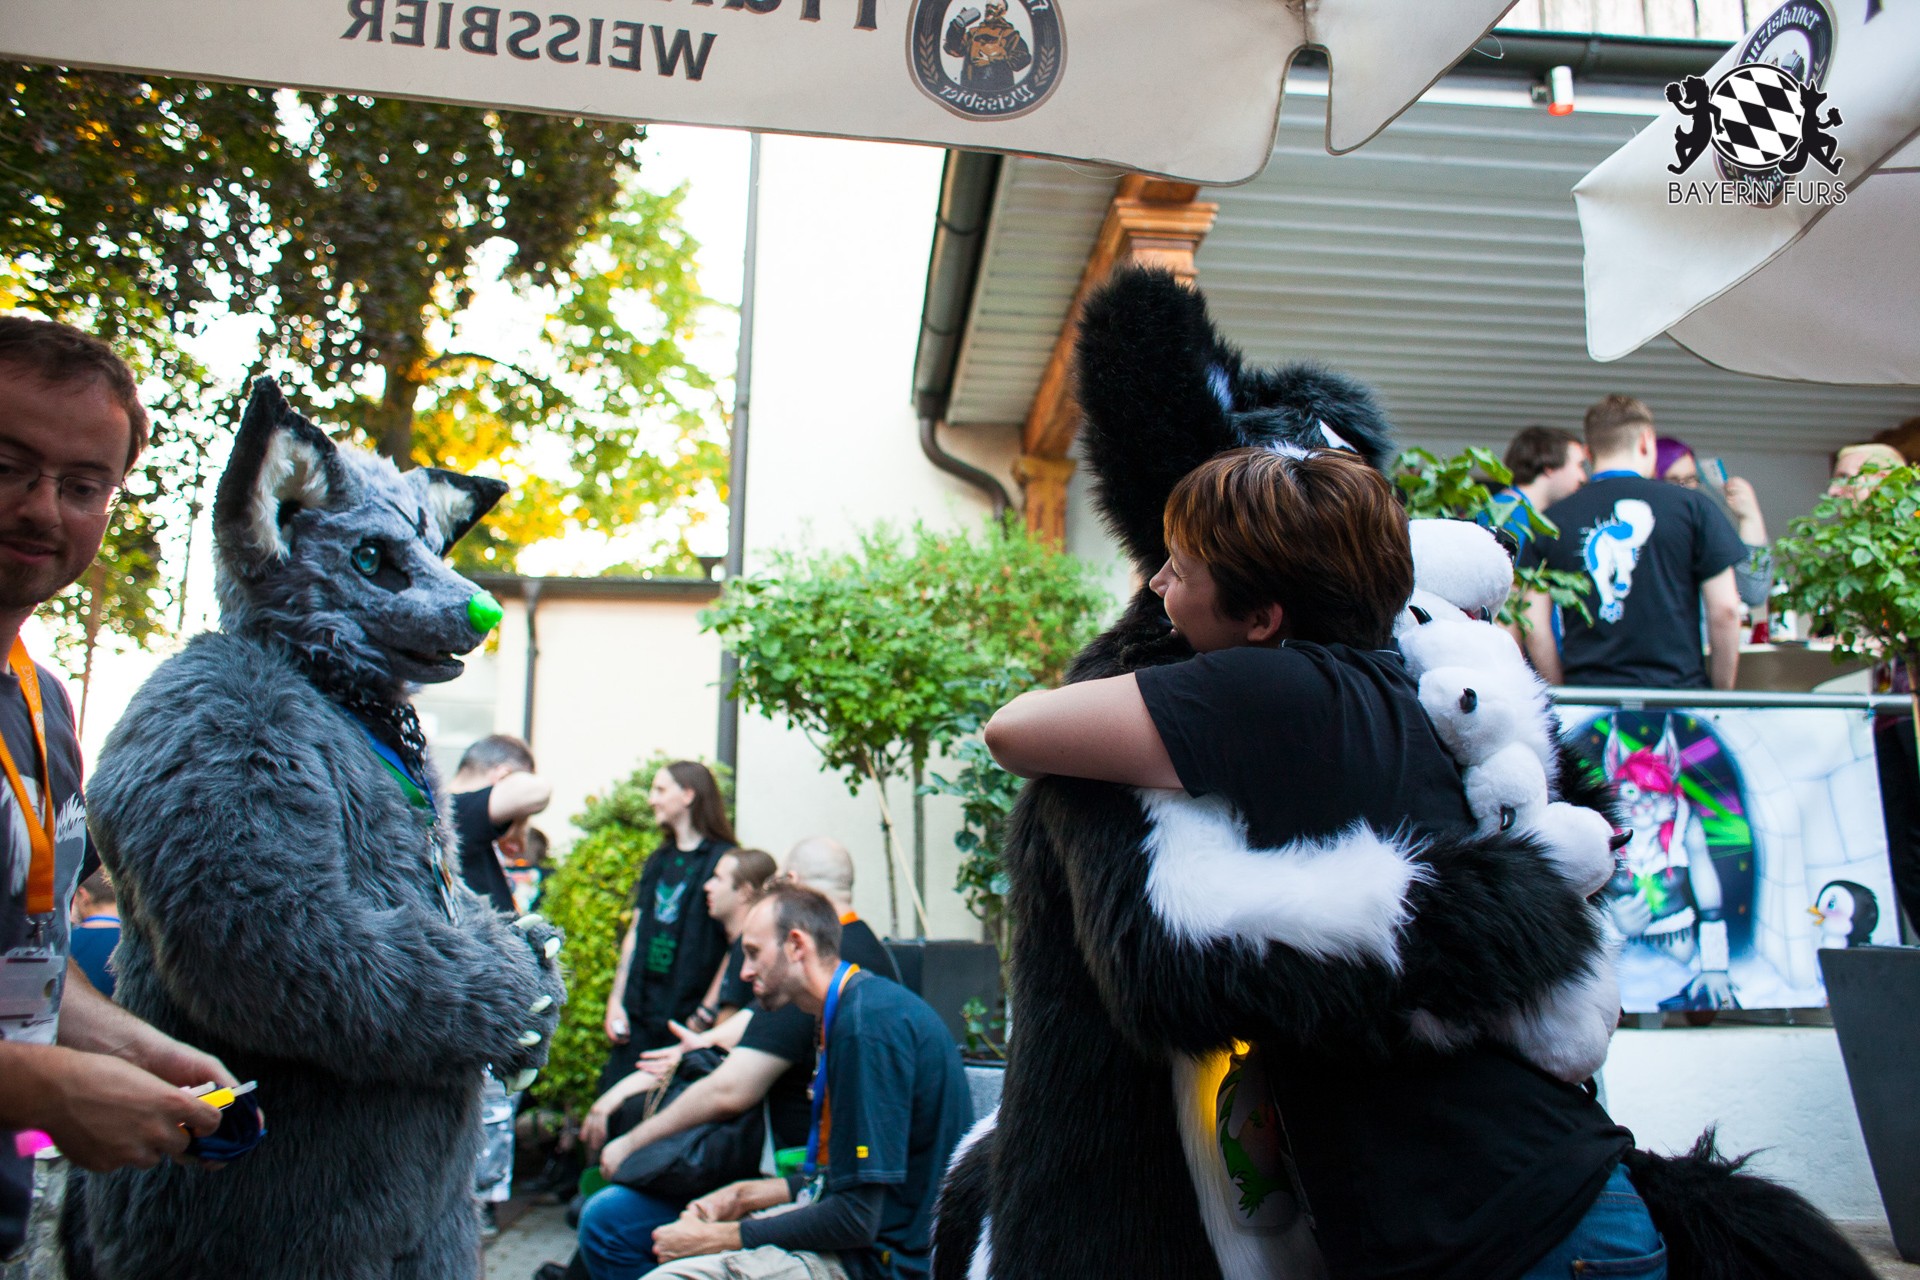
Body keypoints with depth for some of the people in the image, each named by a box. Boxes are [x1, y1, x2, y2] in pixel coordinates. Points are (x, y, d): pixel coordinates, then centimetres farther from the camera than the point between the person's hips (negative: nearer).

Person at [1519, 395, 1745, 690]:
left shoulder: (1550, 521, 5)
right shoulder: (1691, 506, 3)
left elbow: (1535, 627, 2)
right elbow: (1725, 610, 0)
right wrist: (1722, 696, 10)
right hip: (1677, 690, -1)